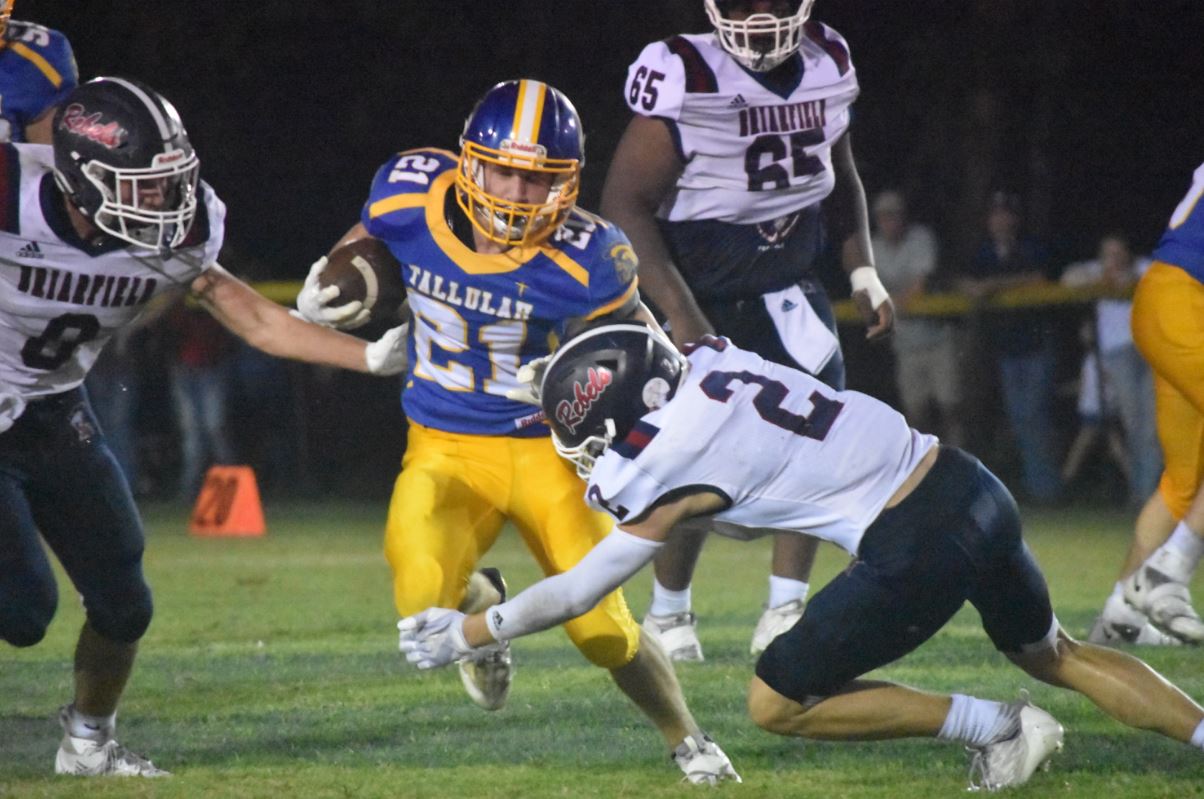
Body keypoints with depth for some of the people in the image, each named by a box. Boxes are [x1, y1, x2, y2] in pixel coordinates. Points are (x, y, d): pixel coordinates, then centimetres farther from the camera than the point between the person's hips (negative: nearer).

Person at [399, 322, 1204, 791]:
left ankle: (995, 728, 4)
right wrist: (626, 492, 18)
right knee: (1052, 653, 29)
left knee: (779, 704, 4)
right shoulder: (709, 364, 7)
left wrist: (464, 633, 9)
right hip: (972, 489, 9)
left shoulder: (679, 465, -13)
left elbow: (576, 593, -1)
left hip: (919, 546, -9)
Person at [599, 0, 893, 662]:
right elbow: (625, 204, -18)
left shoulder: (827, 62, 1)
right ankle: (668, 613, 19)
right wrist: (680, 316, -24)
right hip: (702, 290, -5)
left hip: (789, 283, 5)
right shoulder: (685, 78, -19)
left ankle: (785, 609, -4)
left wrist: (864, 273, 10)